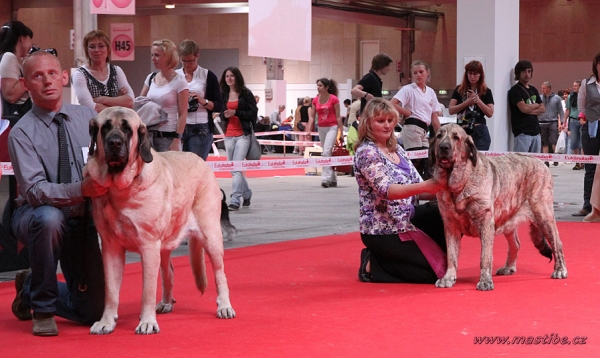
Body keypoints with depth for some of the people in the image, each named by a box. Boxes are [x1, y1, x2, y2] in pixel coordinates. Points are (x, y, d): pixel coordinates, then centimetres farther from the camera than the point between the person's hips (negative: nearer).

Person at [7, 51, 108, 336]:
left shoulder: (87, 117, 1)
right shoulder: (22, 133, -13)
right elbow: (34, 190, -23)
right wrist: (81, 189, -39)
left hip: (82, 220, 4)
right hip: (37, 217, -4)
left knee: (92, 311, 0)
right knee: (49, 217, -42)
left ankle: (30, 288, 31)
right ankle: (42, 308, -19)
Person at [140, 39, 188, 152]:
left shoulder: (179, 81, -5)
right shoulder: (150, 78, 11)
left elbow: (182, 114, -7)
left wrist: (177, 140, -13)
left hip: (168, 136, -5)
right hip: (149, 134, 5)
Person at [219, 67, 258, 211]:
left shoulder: (246, 93, -2)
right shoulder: (223, 95, 11)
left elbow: (253, 113, -5)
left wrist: (236, 113, -15)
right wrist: (224, 115, -5)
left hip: (243, 134, -6)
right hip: (228, 135, 6)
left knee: (237, 168, -14)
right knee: (233, 169, 11)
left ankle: (235, 200, -17)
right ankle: (246, 194, 29)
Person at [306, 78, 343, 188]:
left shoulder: (333, 99, -8)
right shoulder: (315, 100, 5)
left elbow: (338, 117, -6)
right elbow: (311, 116, 6)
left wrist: (341, 131, -8)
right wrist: (309, 130, -4)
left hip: (332, 127, -6)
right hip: (321, 128, 6)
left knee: (326, 152, -19)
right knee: (327, 153, 10)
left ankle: (326, 178, -21)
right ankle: (333, 180, 18)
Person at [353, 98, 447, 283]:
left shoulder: (397, 149, 11)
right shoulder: (366, 152, -15)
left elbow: (416, 187, 10)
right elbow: (387, 190, -29)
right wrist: (425, 186, -43)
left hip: (405, 220, 8)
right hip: (383, 230, -8)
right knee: (437, 270, -13)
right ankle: (374, 265, 0)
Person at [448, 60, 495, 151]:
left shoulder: (486, 91, 6)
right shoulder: (459, 90, 8)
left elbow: (490, 113, -2)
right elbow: (451, 110, 0)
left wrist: (478, 100, -12)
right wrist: (467, 102, -11)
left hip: (479, 133, -1)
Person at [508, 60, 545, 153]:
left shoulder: (533, 90, 17)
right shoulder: (515, 90, -6)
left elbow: (542, 109, 10)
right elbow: (524, 108, -19)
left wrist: (530, 110, -9)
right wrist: (536, 105, 1)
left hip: (535, 131, 8)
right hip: (522, 132, -7)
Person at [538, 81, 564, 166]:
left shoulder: (556, 98, 5)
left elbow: (561, 111, 7)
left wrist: (561, 123, -1)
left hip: (553, 122, -2)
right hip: (542, 123, 2)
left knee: (553, 142, -9)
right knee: (544, 144, 3)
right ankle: (546, 161, 8)